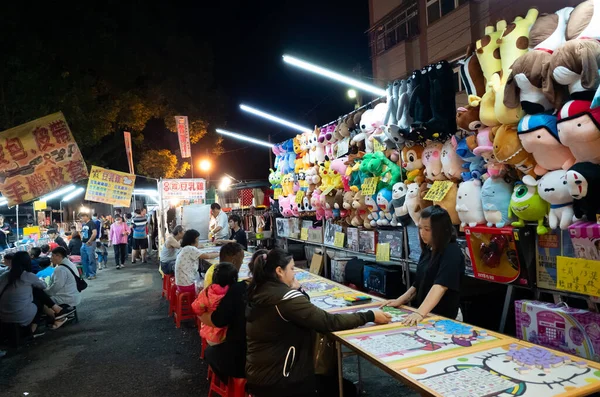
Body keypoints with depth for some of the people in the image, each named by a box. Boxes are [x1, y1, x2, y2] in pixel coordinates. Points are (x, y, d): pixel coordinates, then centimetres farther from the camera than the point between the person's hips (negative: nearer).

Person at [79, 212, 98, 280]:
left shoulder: (91, 223, -12)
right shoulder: (83, 224, 14)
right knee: (84, 260, 13)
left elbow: (94, 233, -23)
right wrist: (81, 238, 13)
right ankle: (86, 274, 23)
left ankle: (92, 274, 2)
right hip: (84, 244, 9)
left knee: (91, 259, -4)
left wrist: (89, 241, -19)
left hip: (90, 244, -9)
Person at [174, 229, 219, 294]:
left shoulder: (184, 249, 11)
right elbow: (208, 256, -14)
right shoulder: (190, 249, -17)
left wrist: (212, 253, 11)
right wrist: (218, 254, 2)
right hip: (187, 286, -9)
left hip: (182, 284, 9)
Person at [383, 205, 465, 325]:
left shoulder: (452, 252, -15)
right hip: (424, 315, 6)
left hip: (443, 318, -6)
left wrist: (420, 313, -33)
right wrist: (400, 301, 4)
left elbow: (440, 286, -26)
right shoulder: (427, 250, 7)